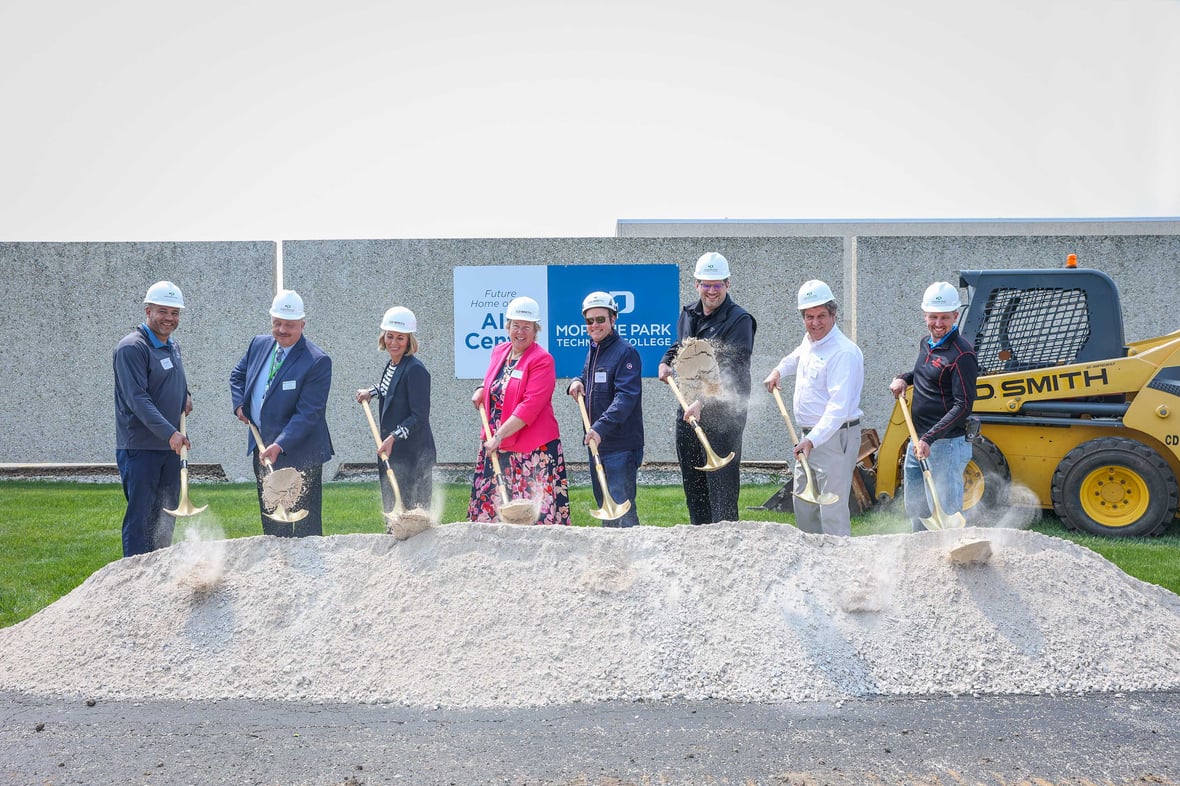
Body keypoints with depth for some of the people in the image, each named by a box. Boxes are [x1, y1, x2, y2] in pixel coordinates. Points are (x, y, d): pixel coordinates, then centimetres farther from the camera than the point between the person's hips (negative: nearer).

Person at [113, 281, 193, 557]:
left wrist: (186, 395, 6)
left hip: (171, 446, 8)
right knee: (140, 516, -4)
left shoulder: (173, 347, 14)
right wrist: (170, 433, -29)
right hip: (140, 448, -8)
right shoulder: (132, 348, -13)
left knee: (167, 515, 14)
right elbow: (137, 398, -21)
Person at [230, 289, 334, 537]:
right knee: (271, 522, 17)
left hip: (299, 454, -7)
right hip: (262, 450, 7)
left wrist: (280, 446, -29)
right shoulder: (259, 344, 4)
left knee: (306, 526, -1)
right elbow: (237, 375, 23)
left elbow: (308, 413, -21)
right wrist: (239, 404, 5)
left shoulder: (318, 361, -18)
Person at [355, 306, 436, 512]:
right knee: (392, 510, 13)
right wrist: (371, 392, 16)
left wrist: (394, 437, -24)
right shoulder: (391, 365, 11)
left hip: (412, 456, -9)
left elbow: (420, 417, -19)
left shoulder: (415, 370, -16)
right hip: (389, 450, 9)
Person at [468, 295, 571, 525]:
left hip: (533, 449, -7)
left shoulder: (542, 360, -11)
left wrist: (500, 435, -22)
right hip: (495, 445, 7)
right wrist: (482, 390, 10)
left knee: (536, 513, -6)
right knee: (492, 509, 8)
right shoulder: (499, 351, 11)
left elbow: (531, 405, -19)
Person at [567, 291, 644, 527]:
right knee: (604, 504, 17)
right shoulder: (592, 350, 14)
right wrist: (577, 382, 5)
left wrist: (601, 427, -34)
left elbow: (626, 395, -23)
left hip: (621, 445, -9)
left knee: (621, 507, -10)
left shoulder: (626, 352, -13)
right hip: (596, 442, 9)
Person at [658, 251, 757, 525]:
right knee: (692, 482, 15)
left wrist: (702, 402, -29)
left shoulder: (739, 320, -11)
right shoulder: (688, 314, 12)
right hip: (687, 409, 8)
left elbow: (731, 371, -20)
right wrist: (666, 361, 11)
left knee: (721, 485, -6)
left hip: (723, 413, -7)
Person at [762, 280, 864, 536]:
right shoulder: (809, 341, 9)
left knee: (832, 511, -10)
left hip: (835, 436, -10)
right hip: (810, 437, 10)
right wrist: (778, 371, 24)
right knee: (803, 504, 18)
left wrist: (813, 440, -35)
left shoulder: (843, 352, -20)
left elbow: (839, 407, -28)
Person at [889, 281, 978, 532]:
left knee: (945, 513, -4)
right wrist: (904, 378, 9)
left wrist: (929, 439, -26)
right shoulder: (926, 344, 10)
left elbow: (963, 405, -21)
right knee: (915, 509, 19)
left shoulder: (961, 354, -16)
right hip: (919, 441, 9)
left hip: (946, 444, -9)